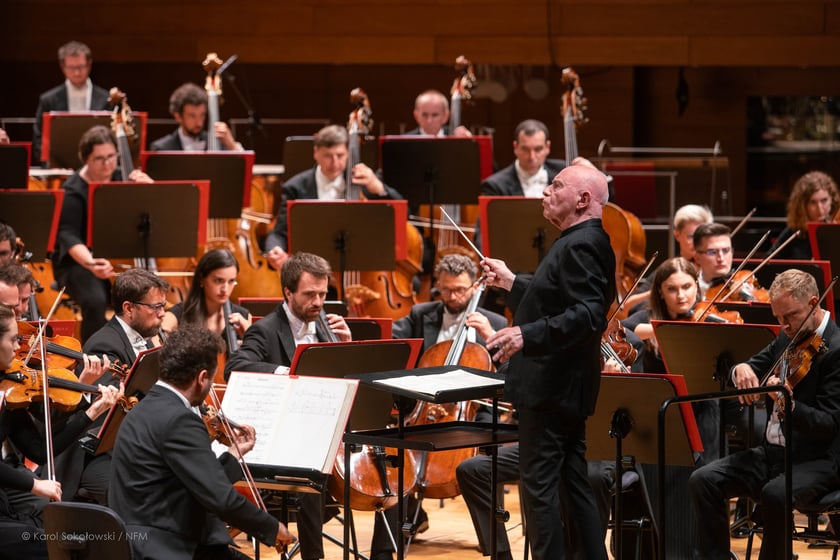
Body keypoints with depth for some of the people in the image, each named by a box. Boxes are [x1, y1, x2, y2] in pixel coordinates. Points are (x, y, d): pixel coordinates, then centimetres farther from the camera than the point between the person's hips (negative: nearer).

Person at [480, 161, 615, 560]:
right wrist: (511, 283, 28)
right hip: (564, 388, 11)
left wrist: (527, 334, -36)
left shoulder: (582, 245, -17)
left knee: (538, 486, -8)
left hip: (551, 389, -11)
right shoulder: (579, 242, 17)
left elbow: (587, 314, -28)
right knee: (573, 484, 13)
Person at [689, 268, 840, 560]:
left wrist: (787, 404, -36)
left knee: (774, 494, -37)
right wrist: (742, 369, -8)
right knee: (703, 481, -12)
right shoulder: (787, 338, 11)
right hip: (771, 452, 8)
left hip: (816, 460, -8)